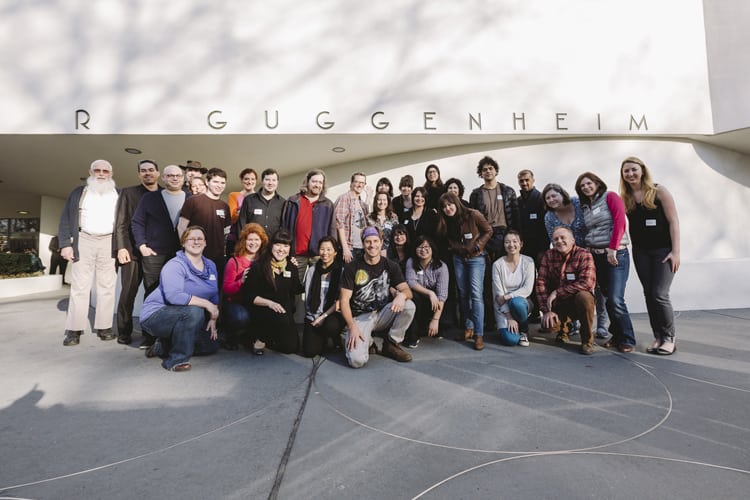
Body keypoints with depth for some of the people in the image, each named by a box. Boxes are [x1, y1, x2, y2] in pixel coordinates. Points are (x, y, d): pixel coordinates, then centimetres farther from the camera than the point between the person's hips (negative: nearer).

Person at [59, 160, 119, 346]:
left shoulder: (118, 195, 12)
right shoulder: (79, 193, 11)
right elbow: (66, 220, 6)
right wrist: (65, 244, -4)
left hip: (109, 243, 0)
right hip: (83, 242, 0)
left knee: (107, 287, 2)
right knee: (79, 286, -1)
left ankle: (104, 327, 7)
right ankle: (74, 330, 2)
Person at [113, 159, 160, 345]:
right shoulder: (128, 193, 10)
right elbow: (120, 223, 3)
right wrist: (121, 247, -8)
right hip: (133, 250, -1)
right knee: (128, 293, 2)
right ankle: (124, 332, 13)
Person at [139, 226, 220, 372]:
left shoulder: (210, 265, 6)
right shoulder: (175, 265, -17)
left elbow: (214, 296, 12)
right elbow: (174, 296, -33)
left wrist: (213, 319, -1)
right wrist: (206, 304, -31)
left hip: (184, 318, 8)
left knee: (212, 345, 3)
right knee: (194, 311, -35)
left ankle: (163, 346, 15)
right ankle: (176, 359, -19)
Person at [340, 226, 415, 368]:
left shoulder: (390, 266, 3)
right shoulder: (352, 267, -5)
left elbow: (407, 290, -4)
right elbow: (344, 300, -7)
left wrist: (402, 295, -30)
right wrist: (352, 327, -19)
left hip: (383, 314, 3)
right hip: (360, 316, -3)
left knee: (409, 306, -25)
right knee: (357, 360, -26)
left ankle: (391, 344, -2)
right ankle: (366, 342, 12)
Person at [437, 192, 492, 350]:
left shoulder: (473, 215, -15)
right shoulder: (446, 222, 2)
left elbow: (488, 231, -7)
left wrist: (478, 245, -17)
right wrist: (453, 248, -4)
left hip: (476, 258, -5)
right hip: (458, 259, 5)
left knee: (476, 294, -14)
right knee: (463, 294, 10)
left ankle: (479, 334, -11)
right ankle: (468, 327, 23)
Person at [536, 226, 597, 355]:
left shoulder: (584, 255, -14)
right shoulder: (549, 255, -4)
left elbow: (587, 283, -26)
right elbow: (541, 283, -7)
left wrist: (557, 292, -25)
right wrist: (546, 310, -15)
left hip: (579, 301, -2)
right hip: (559, 303, 3)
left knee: (583, 297, -36)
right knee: (549, 324, -24)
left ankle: (587, 340, -13)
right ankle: (564, 325, 18)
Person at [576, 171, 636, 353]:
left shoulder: (610, 197, 0)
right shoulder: (585, 207, 17)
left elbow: (619, 222, -10)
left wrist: (613, 249, -15)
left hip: (616, 254, -6)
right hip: (595, 256, 6)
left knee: (616, 300, -13)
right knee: (608, 298, 8)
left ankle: (627, 340, 1)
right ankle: (617, 335, 20)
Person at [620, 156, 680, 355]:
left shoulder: (659, 191, -5)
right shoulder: (625, 198, 5)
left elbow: (673, 221, -7)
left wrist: (675, 251, -12)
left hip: (663, 250, -4)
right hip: (641, 251, 4)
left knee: (659, 294, -9)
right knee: (649, 294, 7)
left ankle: (669, 338, 6)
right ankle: (658, 337, 17)